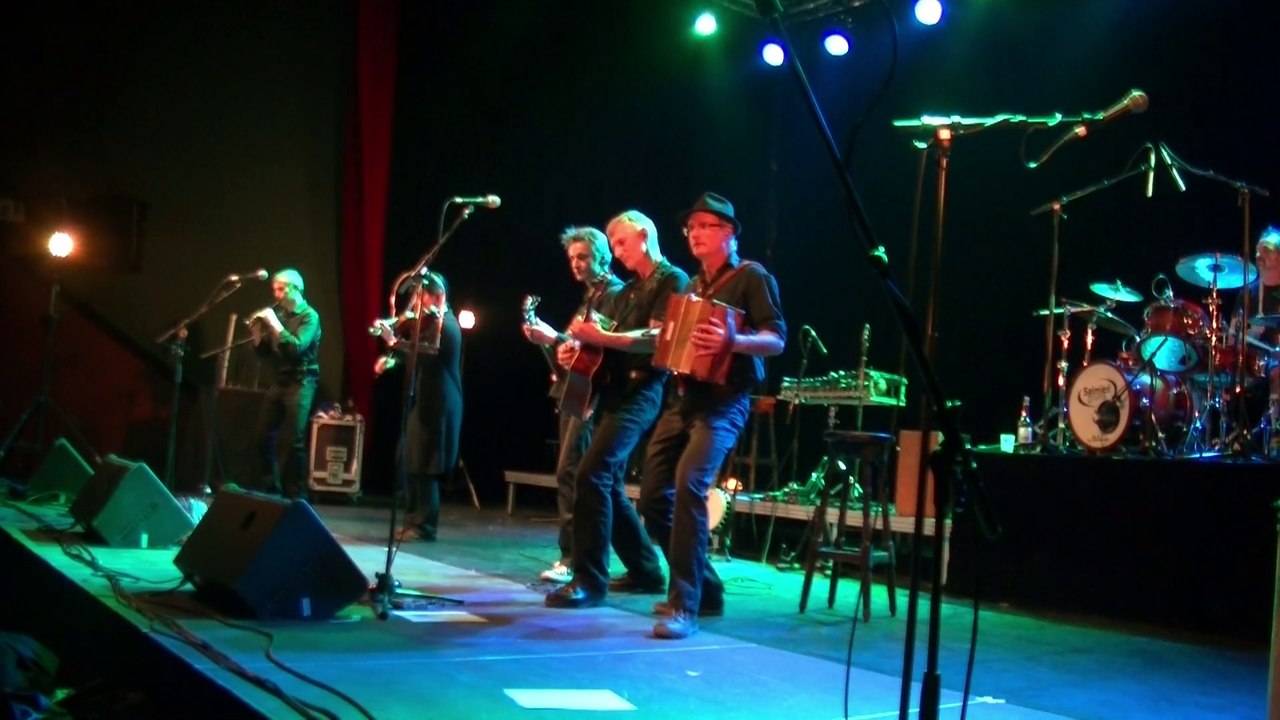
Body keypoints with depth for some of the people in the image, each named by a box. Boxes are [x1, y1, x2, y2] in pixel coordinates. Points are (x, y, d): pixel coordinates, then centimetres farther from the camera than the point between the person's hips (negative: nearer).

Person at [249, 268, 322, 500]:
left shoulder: (309, 316, -7)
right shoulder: (279, 313, 12)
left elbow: (296, 347, -22)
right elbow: (264, 351, 14)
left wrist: (274, 323, -19)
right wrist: (257, 332, -3)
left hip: (300, 383, -7)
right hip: (279, 380, 7)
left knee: (293, 441, -9)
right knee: (263, 436, 6)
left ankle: (295, 494, 0)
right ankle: (273, 489, 19)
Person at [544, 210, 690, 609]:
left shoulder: (671, 280, -4)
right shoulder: (628, 291, 22)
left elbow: (659, 338, -17)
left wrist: (603, 337, -25)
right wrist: (577, 347, 3)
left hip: (640, 392, -10)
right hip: (613, 389, 10)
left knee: (592, 474, -20)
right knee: (608, 483, 11)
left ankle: (590, 579, -18)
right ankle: (646, 570, 22)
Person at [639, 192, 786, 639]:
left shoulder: (751, 277, -2)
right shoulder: (693, 286, 21)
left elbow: (777, 339, -12)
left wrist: (731, 341, -29)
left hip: (723, 402, -8)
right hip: (682, 399, 9)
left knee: (689, 485, -26)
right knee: (653, 496, 4)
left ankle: (685, 606, -22)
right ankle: (704, 587, 19)